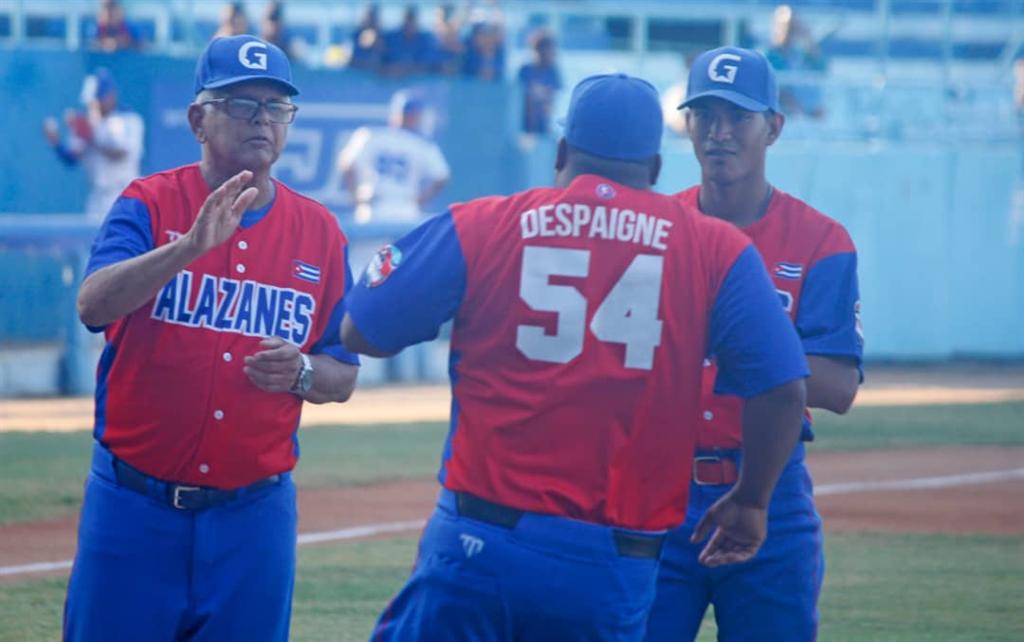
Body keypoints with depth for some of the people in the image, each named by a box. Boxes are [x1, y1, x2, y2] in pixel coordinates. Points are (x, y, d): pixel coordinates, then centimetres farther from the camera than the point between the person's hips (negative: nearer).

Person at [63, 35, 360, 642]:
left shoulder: (320, 232, 7)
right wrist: (190, 246, -33)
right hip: (134, 506, -2)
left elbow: (343, 377, 12)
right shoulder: (149, 204, -2)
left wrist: (302, 374, -12)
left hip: (255, 516, 2)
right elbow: (93, 305, -20)